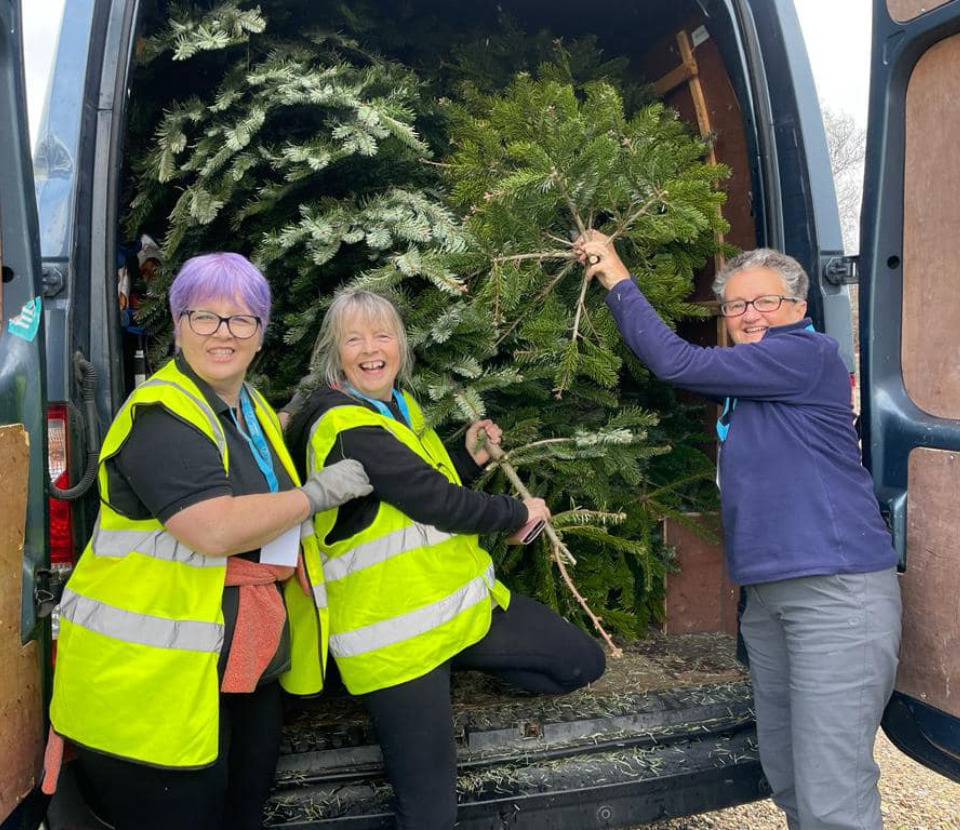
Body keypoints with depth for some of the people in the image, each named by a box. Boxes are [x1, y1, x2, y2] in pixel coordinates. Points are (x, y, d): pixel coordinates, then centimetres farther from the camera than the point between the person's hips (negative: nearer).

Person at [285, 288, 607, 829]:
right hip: (397, 635, -8)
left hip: (461, 602, 8)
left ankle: (459, 661, 19)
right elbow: (437, 505, -20)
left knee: (584, 662, 9)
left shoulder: (400, 408, 10)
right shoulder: (347, 427, -19)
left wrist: (471, 457, 3)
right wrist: (517, 513, -6)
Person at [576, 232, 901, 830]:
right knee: (787, 779, 15)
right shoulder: (746, 376, 18)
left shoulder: (806, 355, -10)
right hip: (769, 595, 9)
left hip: (837, 591, -9)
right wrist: (612, 281, 13)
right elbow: (668, 362, 20)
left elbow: (676, 363, -14)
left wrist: (619, 278, -4)